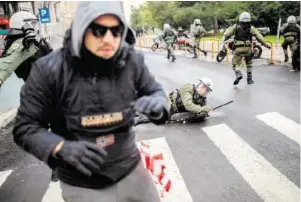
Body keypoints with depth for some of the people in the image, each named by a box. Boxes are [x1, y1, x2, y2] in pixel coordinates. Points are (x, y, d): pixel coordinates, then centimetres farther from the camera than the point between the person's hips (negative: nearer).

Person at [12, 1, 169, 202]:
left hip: (130, 170, 3)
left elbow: (155, 90, 3)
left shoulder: (131, 61, -11)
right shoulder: (49, 70, -16)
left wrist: (157, 104, -21)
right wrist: (62, 148, -27)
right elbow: (25, 127, -9)